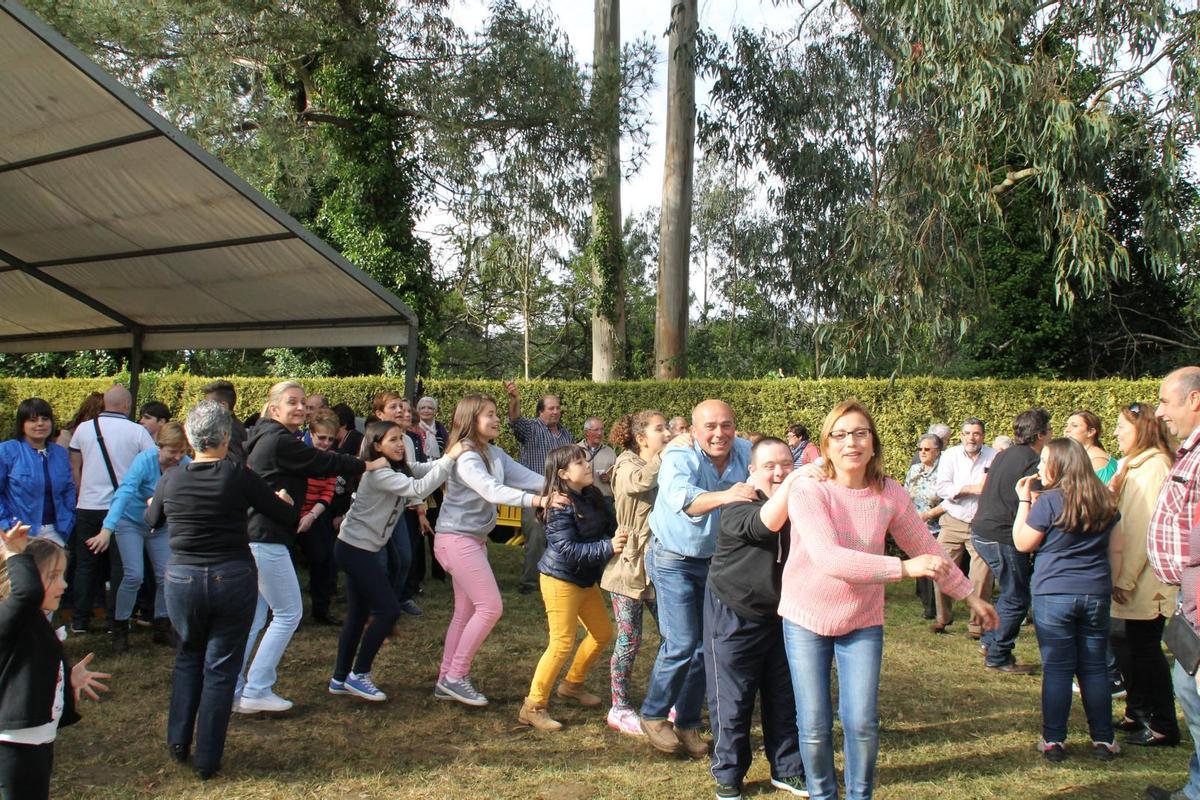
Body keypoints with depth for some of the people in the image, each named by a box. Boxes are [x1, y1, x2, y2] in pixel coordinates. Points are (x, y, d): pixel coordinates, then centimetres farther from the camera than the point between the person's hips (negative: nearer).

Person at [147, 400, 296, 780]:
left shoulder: (171, 479, -4)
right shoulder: (238, 476, -12)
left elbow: (152, 521, 17)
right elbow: (287, 517, -5)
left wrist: (153, 503, 40)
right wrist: (283, 499, 18)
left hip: (182, 579, 3)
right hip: (233, 579, -3)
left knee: (188, 656, 25)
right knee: (221, 667, 8)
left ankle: (178, 741, 27)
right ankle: (207, 759, 15)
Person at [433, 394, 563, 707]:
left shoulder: (495, 454, 8)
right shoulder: (465, 457, -20)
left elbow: (528, 477, -1)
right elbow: (492, 491, -34)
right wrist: (537, 500, -45)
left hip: (475, 540, 9)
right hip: (456, 540, -9)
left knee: (466, 612, 13)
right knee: (490, 607, -10)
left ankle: (447, 681, 22)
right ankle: (456, 676, 2)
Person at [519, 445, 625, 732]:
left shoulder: (593, 496, 2)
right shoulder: (560, 506, -21)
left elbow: (610, 527, 4)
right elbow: (568, 550, -25)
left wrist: (621, 537, -17)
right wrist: (608, 547, -32)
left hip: (586, 579, 9)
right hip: (560, 579, -9)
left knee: (603, 633, 16)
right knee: (562, 644, -8)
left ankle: (573, 684, 35)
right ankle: (533, 707, 5)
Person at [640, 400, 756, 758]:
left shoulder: (746, 454, -11)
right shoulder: (679, 458, -24)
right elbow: (682, 498, -43)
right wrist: (724, 496, -61)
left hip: (716, 560, 5)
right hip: (673, 560, -5)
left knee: (706, 644, 11)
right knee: (681, 644, -9)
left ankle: (687, 722, 28)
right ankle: (654, 716, 14)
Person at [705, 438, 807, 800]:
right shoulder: (738, 506, -16)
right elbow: (766, 523, -36)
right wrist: (794, 482, -46)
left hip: (781, 615, 5)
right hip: (734, 617, -5)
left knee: (785, 699, 13)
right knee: (732, 702, 5)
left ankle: (787, 770, 31)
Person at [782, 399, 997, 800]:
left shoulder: (890, 494, -8)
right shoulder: (808, 490, -20)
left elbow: (927, 548, 5)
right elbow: (829, 558, -32)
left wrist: (970, 596, 13)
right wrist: (905, 568, -36)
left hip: (863, 620, 2)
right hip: (806, 617, -2)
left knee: (862, 723, 0)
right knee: (814, 726, 4)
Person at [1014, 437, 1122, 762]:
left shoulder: (1049, 501, -11)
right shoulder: (1105, 501, 7)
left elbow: (1022, 543, -3)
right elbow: (1116, 550, 12)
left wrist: (1024, 500, 0)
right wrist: (1110, 583, 22)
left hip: (1053, 593, -4)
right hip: (1096, 593, 5)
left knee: (1057, 668, 2)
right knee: (1095, 667, 12)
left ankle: (1054, 741, 8)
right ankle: (1103, 740, 18)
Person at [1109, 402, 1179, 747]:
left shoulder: (1153, 466, -17)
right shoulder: (1135, 465, 15)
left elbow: (1144, 527, -21)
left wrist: (1126, 579, -19)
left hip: (1145, 581, -10)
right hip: (1131, 578, 10)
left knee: (1145, 648, -1)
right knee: (1130, 647, 17)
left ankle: (1163, 727, 10)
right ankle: (1138, 713, 29)